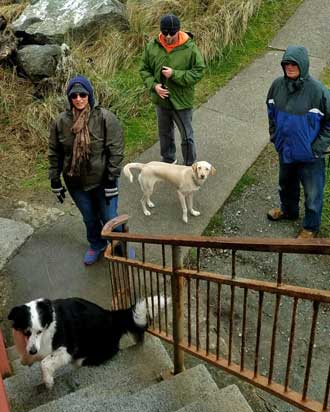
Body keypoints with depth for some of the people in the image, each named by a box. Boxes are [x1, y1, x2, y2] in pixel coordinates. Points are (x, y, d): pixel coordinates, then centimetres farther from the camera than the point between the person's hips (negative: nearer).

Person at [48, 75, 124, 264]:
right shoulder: (61, 121, -6)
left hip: (102, 180, -3)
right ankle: (96, 245, 47)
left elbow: (116, 150, -15)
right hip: (76, 182, 3)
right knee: (89, 218, 20)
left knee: (109, 218, 7)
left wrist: (112, 179, -16)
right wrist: (55, 180, 4)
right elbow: (54, 153, 3)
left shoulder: (105, 118, -16)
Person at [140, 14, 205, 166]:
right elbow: (144, 69, 2)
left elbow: (198, 72, -15)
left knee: (187, 136, 10)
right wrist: (154, 85, -15)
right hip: (161, 100, 4)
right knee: (165, 133, 24)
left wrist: (174, 74, -25)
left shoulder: (190, 48, -18)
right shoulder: (152, 46, -8)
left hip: (182, 101, -4)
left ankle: (190, 166, 31)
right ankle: (168, 159, 47)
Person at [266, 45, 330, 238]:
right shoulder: (278, 85, -9)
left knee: (313, 193, 11)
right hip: (285, 149, 5)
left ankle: (311, 227, 34)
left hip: (309, 154, -5)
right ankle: (288, 210, 56)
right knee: (287, 183, 28)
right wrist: (274, 134, 7)